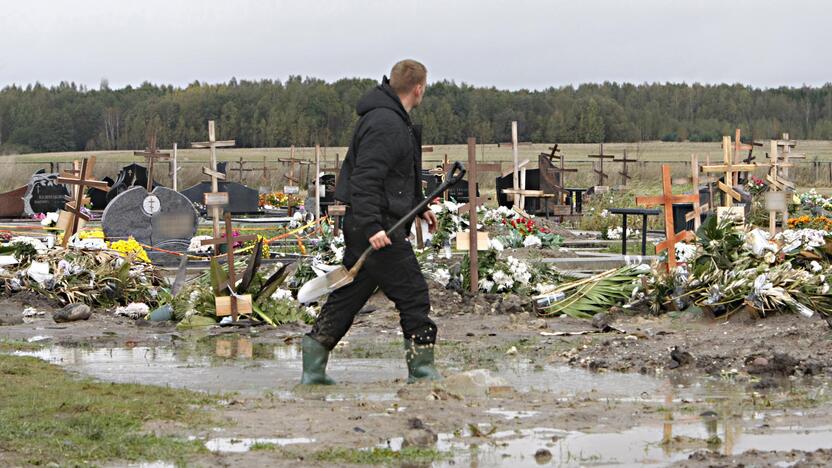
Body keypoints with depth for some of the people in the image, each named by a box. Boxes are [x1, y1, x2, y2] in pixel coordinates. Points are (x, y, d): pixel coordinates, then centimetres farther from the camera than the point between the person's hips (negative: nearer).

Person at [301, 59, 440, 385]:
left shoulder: (395, 119, 17)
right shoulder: (385, 123, -17)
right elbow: (365, 178, -24)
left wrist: (418, 206, 35)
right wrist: (372, 226, -29)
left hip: (365, 225, 11)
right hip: (380, 228, -11)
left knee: (348, 294, 12)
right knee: (413, 294, -2)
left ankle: (313, 367, 13)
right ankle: (421, 370, 5)